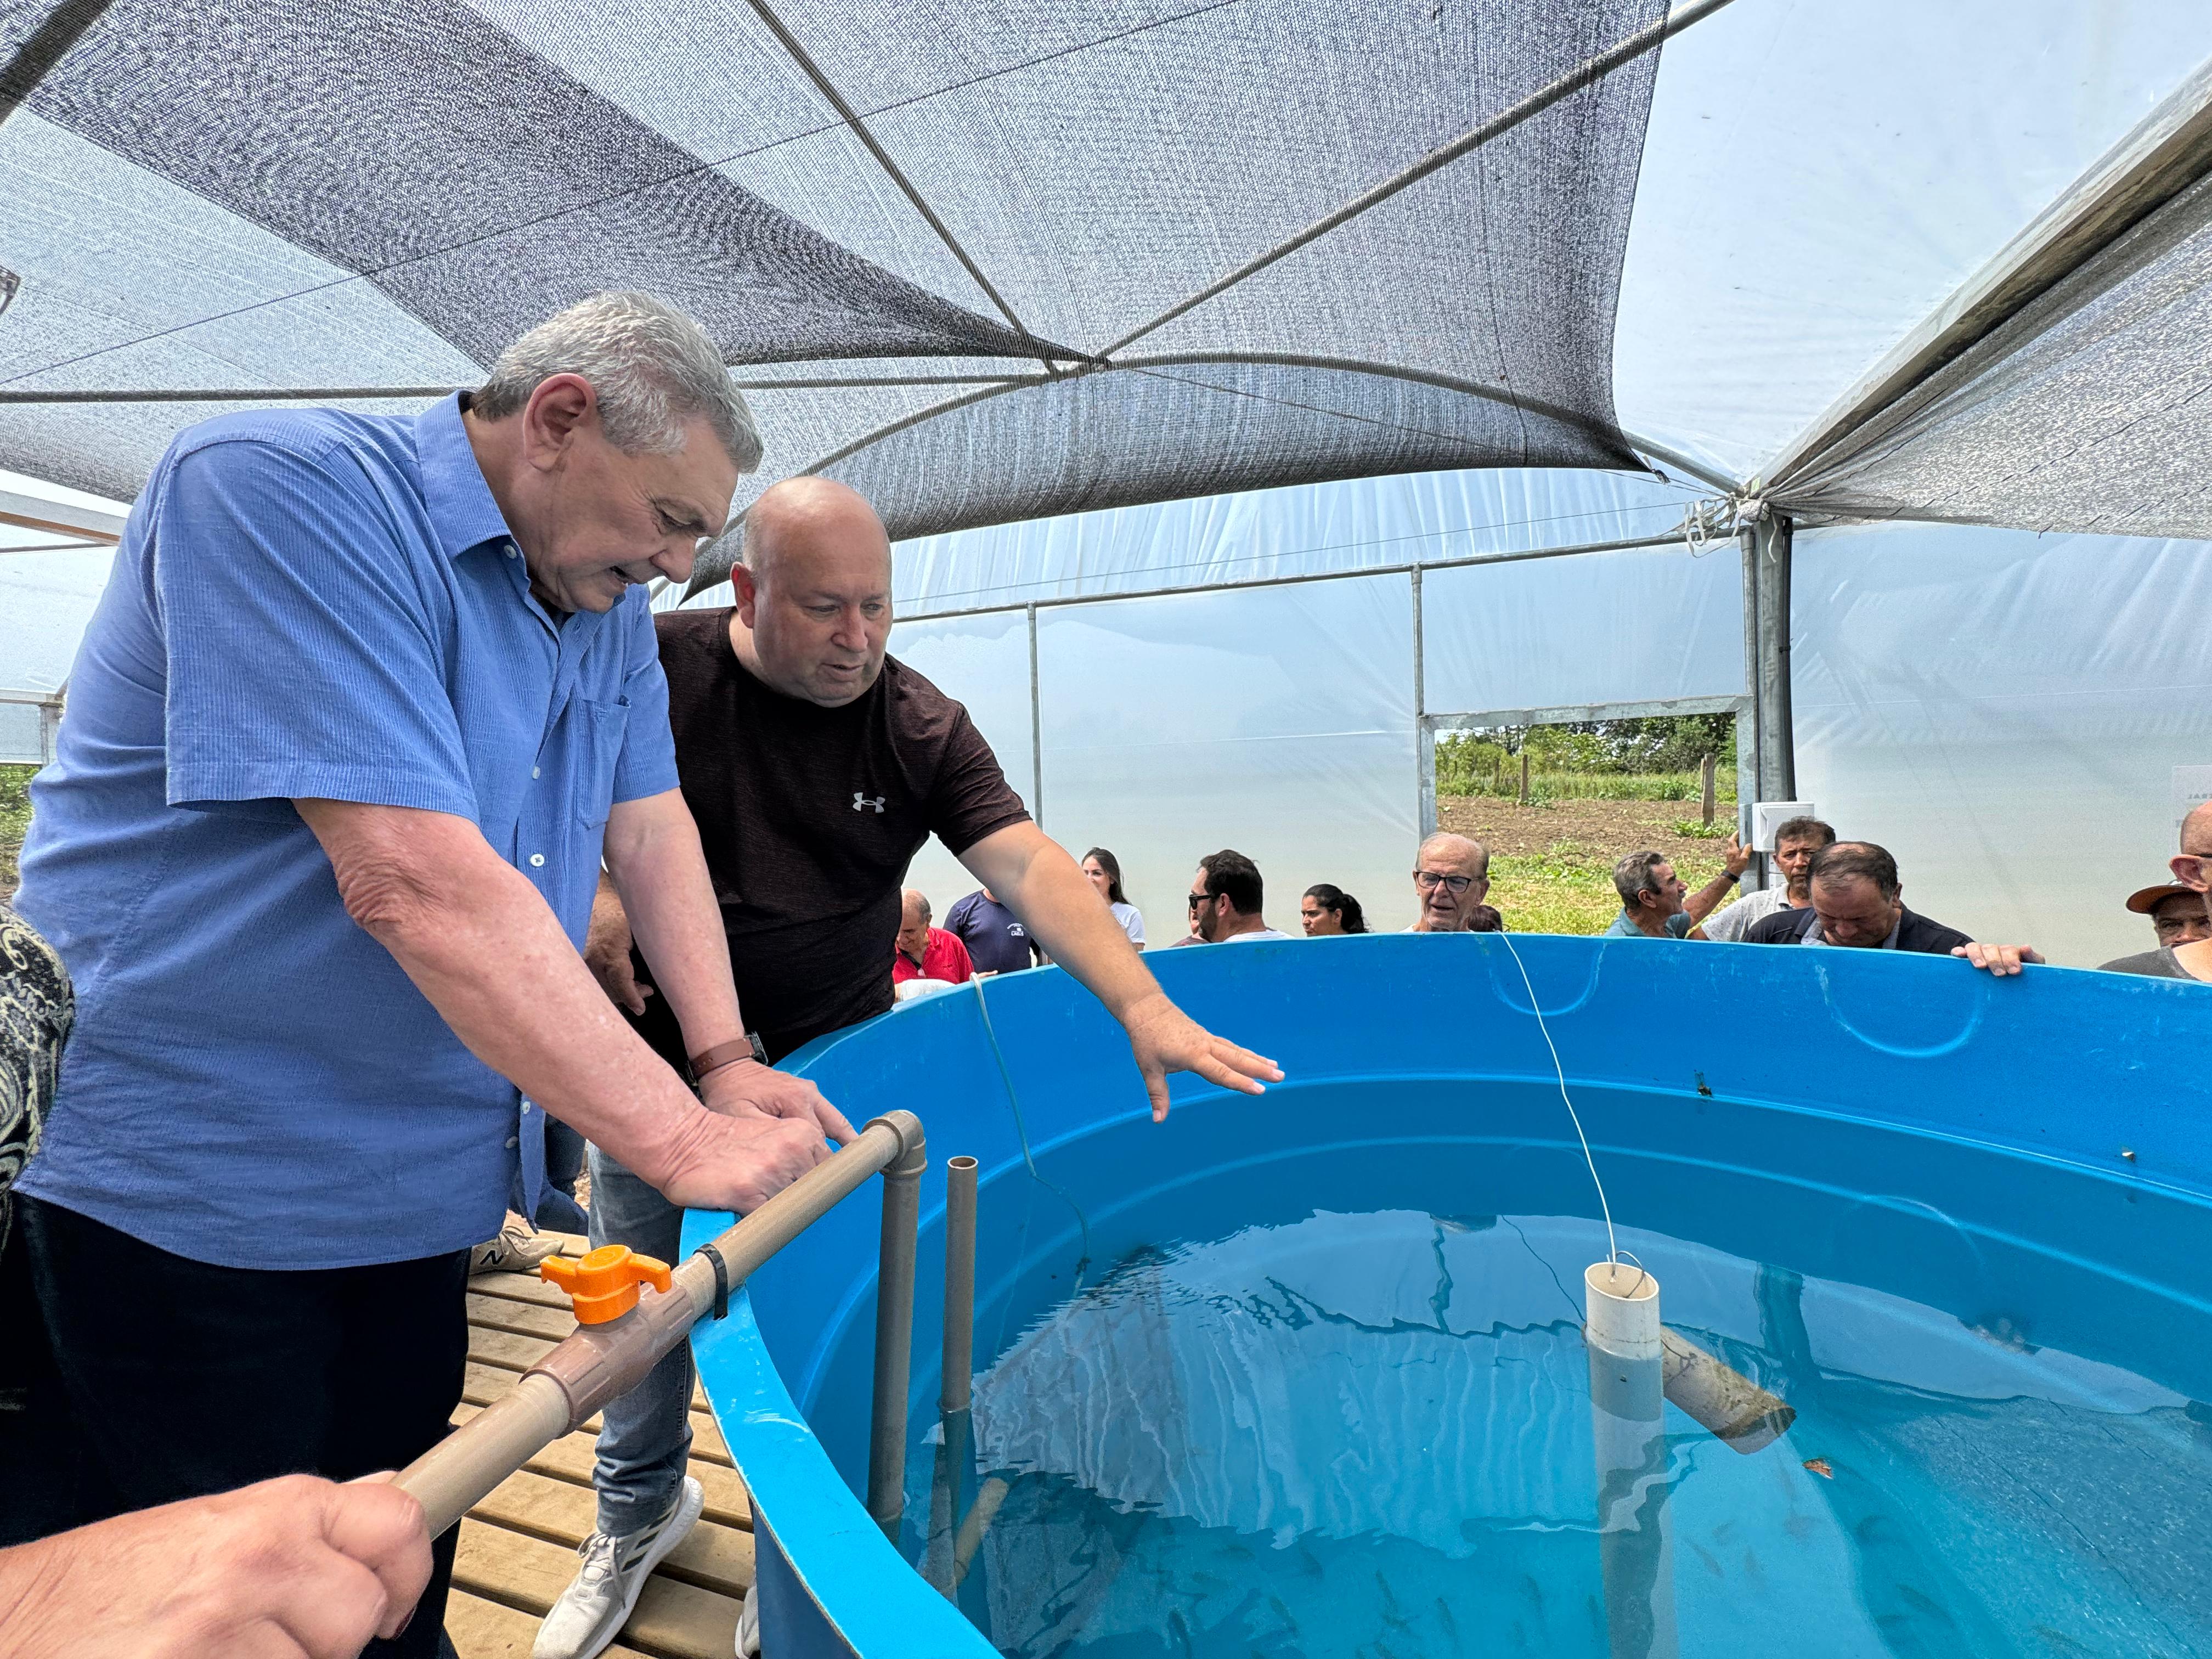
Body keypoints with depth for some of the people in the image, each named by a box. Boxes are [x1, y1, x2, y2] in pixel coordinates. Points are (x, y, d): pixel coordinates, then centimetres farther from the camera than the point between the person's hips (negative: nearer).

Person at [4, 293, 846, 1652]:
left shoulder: (607, 598, 4)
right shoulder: (279, 488, -21)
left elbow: (651, 831, 3)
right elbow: (412, 881, -32)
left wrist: (729, 1068, -7)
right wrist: (686, 1145, -30)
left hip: (418, 1190, 7)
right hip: (189, 1195, -6)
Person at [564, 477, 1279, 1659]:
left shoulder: (920, 729, -11)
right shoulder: (652, 667, -9)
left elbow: (1029, 866, -22)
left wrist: (1140, 1004, -34)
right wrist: (592, 892, -14)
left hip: (826, 1075, -1)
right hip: (655, 1065, 1)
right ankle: (638, 1515, 48)